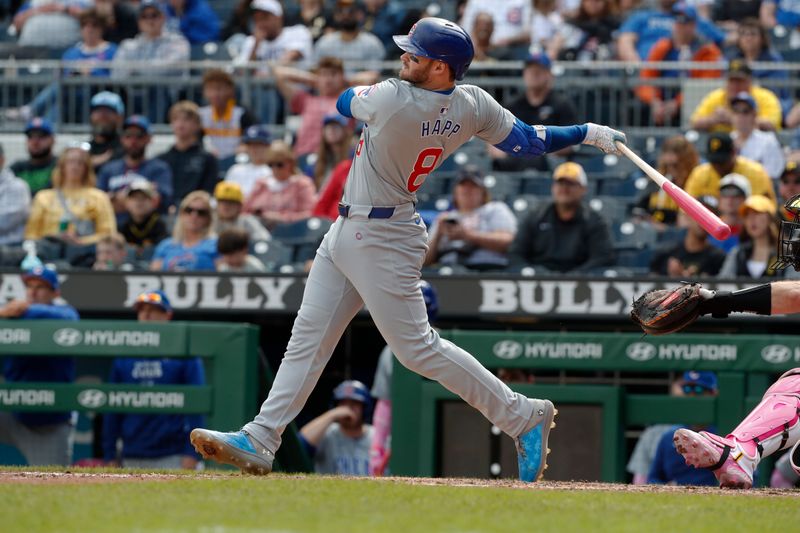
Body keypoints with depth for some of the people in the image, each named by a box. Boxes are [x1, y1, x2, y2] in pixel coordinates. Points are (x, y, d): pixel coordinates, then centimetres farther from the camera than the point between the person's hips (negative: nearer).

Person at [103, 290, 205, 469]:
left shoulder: (184, 353, 2)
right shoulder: (123, 357, 12)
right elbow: (111, 410, 14)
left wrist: (191, 454, -10)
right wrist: (110, 456, 8)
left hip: (172, 458, -4)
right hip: (132, 459, 4)